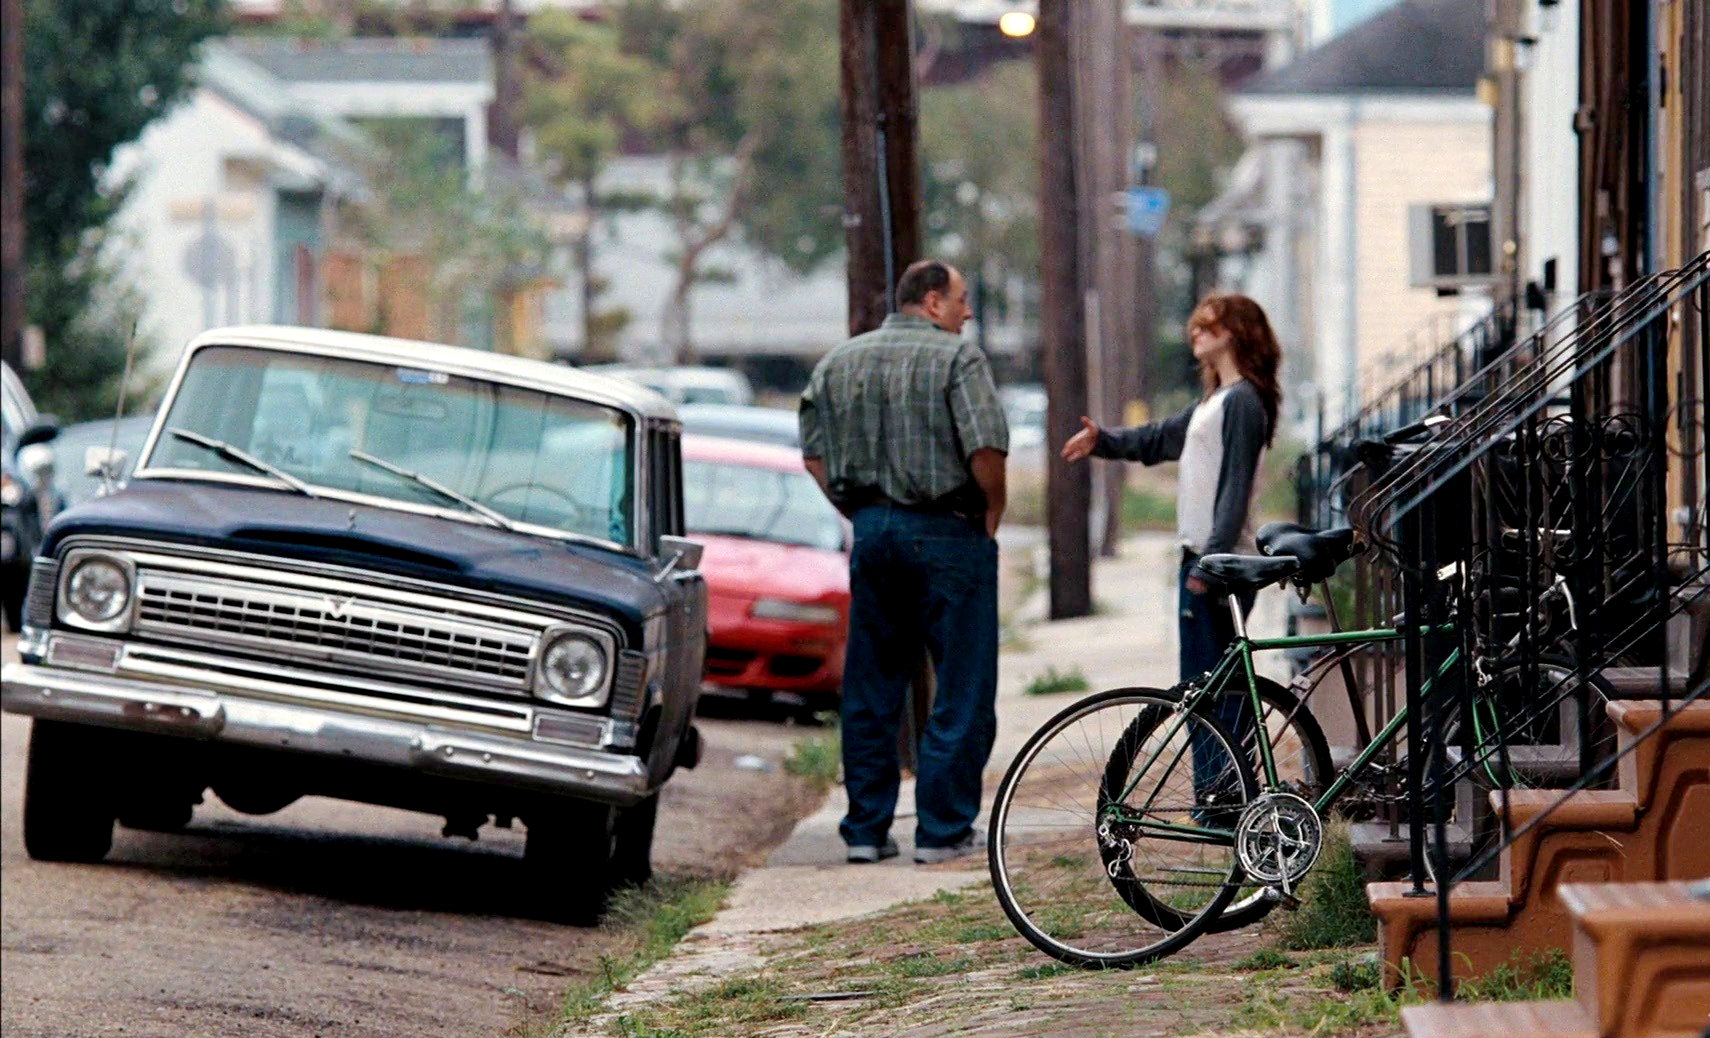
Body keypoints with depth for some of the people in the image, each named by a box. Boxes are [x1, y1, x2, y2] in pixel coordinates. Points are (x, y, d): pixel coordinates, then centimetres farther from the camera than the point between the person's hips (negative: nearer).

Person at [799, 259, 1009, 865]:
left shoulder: (838, 362, 10)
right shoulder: (957, 358, -8)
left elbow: (814, 456, 10)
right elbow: (986, 450, -18)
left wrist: (860, 515, 15)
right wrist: (992, 511, -3)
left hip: (871, 529, 6)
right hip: (947, 532, -6)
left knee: (869, 691, 12)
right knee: (962, 688, 0)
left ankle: (864, 828, 12)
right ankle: (942, 830, -3)